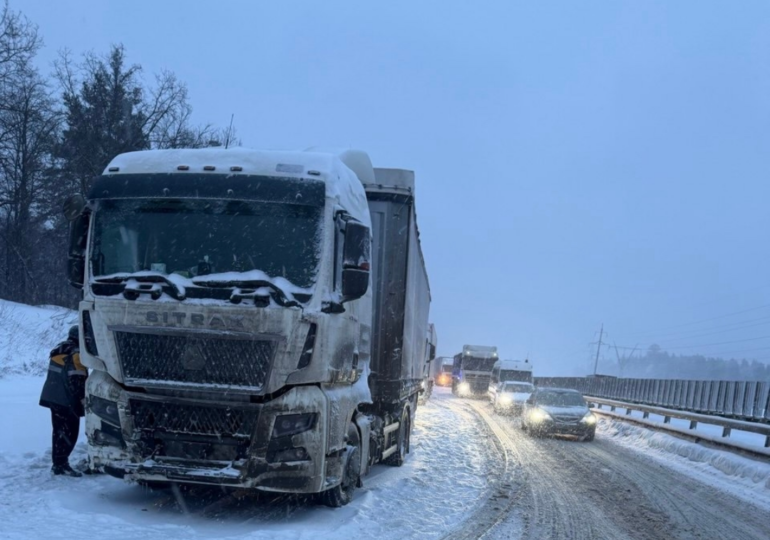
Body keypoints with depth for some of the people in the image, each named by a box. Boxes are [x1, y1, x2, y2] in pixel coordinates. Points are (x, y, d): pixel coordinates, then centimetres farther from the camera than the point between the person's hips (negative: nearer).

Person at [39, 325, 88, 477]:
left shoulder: (59, 351, 15)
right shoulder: (76, 354, -13)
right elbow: (78, 380, -19)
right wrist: (83, 398, -11)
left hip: (53, 397, 9)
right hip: (67, 400, -9)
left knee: (59, 431, 13)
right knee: (69, 432, -7)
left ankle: (58, 463, 15)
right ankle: (61, 463, -12)